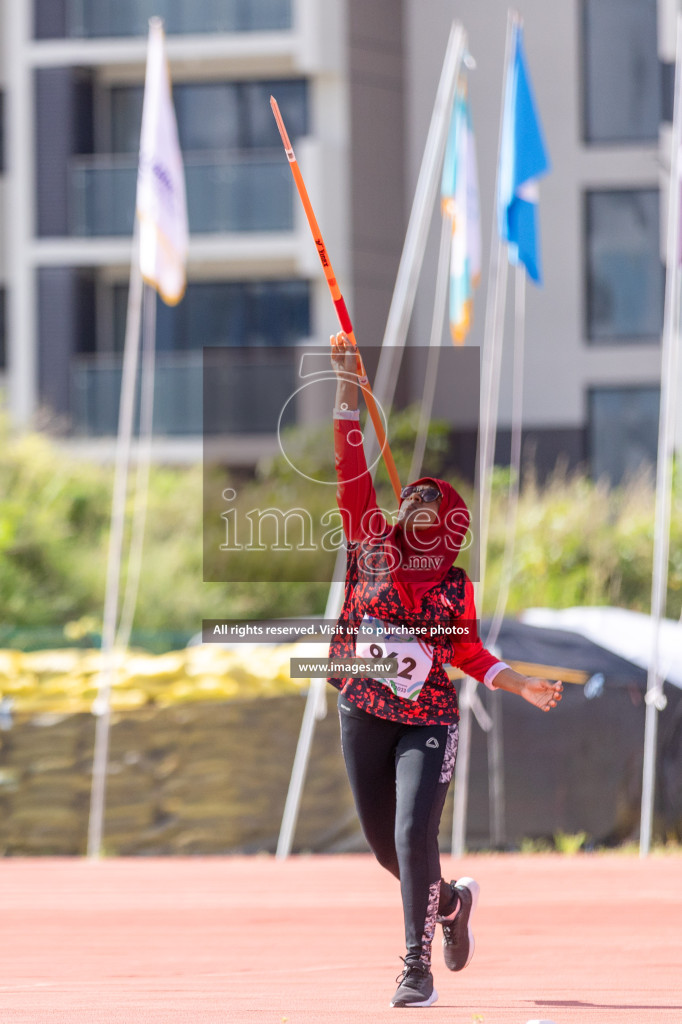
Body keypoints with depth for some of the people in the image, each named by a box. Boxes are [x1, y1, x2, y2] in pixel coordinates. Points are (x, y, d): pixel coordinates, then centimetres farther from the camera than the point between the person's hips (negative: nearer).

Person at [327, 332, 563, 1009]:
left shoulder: (456, 589, 0)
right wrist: (346, 387, -10)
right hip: (363, 717, 2)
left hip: (428, 723, -2)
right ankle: (452, 902, 43)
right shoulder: (371, 547, 0)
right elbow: (351, 469, -4)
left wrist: (522, 686, 0)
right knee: (385, 846, 12)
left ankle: (418, 966, -13)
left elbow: (467, 652, 11)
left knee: (413, 835, -18)